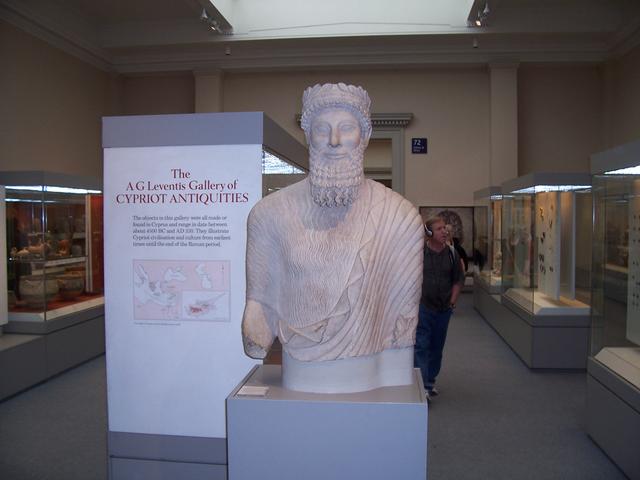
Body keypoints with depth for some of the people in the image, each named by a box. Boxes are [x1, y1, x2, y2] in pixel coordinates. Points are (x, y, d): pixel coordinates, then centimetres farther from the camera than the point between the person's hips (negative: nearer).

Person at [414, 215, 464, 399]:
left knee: (437, 347, 13)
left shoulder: (452, 253, 3)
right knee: (421, 346, -7)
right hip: (422, 306, -4)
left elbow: (458, 280, 11)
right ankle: (423, 386, -5)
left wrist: (452, 302, 3)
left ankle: (431, 381, 28)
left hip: (444, 308, 4)